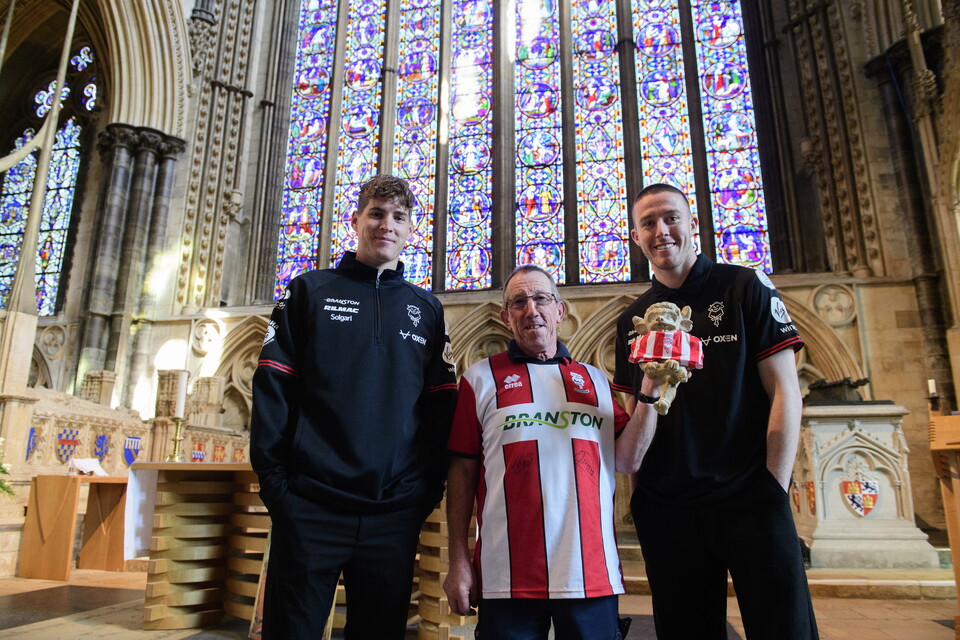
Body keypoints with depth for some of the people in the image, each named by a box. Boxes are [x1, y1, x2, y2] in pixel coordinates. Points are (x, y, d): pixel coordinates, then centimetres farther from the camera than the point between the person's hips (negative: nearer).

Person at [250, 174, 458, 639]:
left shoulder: (427, 309, 11)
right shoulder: (309, 291, 6)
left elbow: (440, 408, 9)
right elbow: (272, 388, 0)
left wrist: (429, 490, 2)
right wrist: (274, 478, -7)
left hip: (395, 514, 2)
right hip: (310, 506, -2)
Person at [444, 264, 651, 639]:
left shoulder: (595, 380, 12)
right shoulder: (482, 378, 3)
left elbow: (626, 459, 5)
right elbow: (462, 470, 1)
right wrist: (458, 561, -2)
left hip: (593, 574, 3)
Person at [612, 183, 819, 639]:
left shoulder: (745, 288, 1)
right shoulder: (631, 321, 10)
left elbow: (785, 392, -4)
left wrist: (774, 490, -9)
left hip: (748, 499, -3)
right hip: (666, 508, 3)